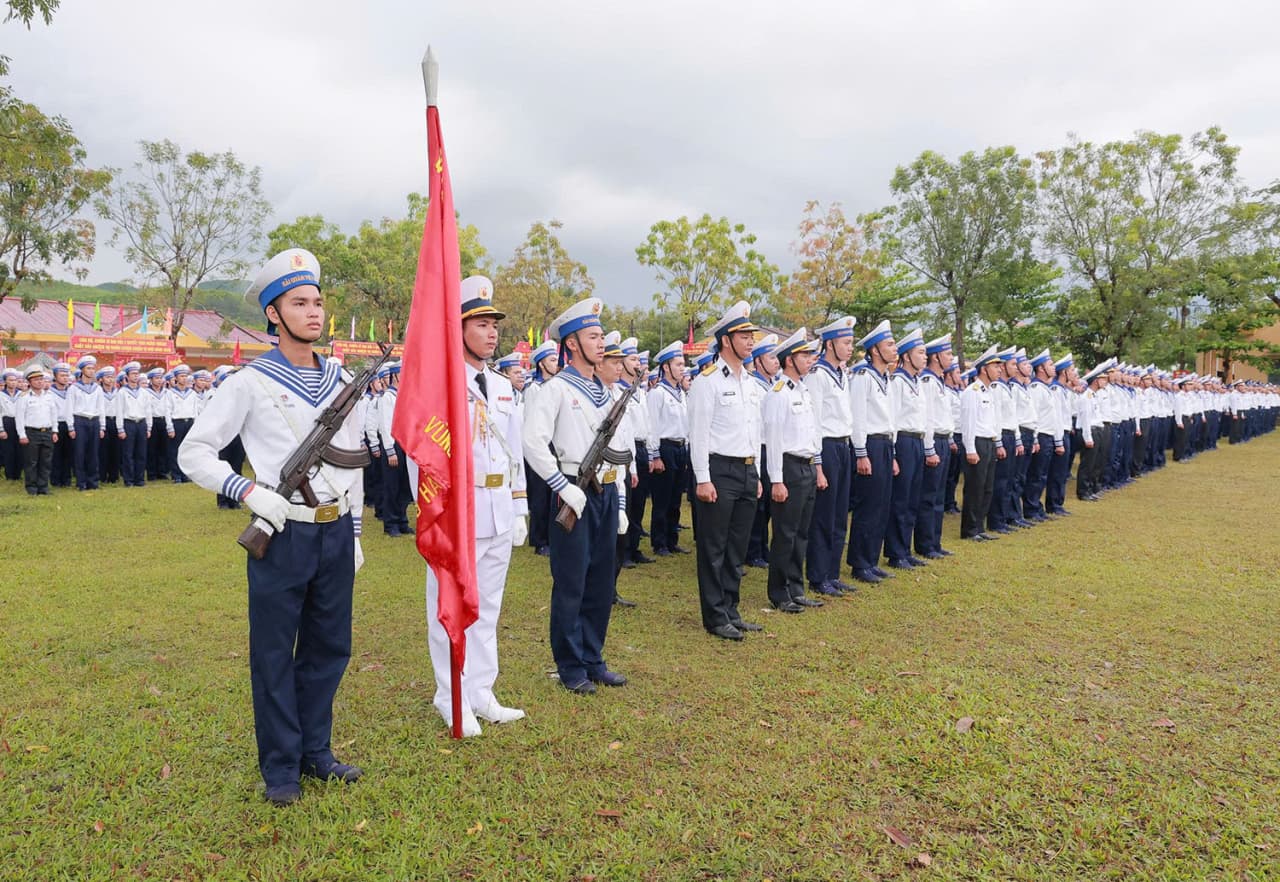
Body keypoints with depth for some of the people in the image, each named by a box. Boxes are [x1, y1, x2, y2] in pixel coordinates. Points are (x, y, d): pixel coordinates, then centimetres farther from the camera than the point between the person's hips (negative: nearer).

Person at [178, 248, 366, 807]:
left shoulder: (341, 380, 8)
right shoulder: (251, 383, -5)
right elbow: (193, 452, -3)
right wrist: (249, 491, -18)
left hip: (336, 532, 5)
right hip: (282, 532, -4)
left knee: (329, 646, 13)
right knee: (275, 654, 6)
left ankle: (316, 751, 29)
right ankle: (280, 767, 21)